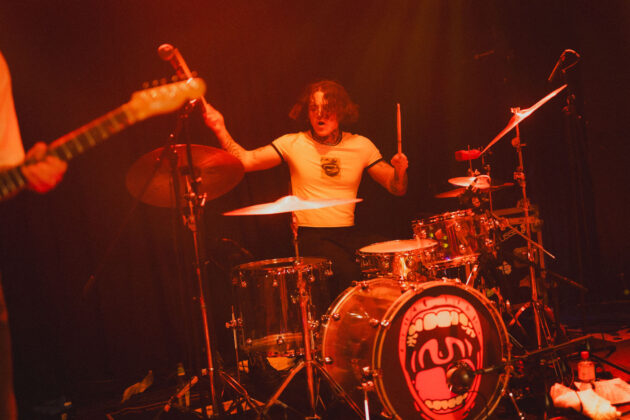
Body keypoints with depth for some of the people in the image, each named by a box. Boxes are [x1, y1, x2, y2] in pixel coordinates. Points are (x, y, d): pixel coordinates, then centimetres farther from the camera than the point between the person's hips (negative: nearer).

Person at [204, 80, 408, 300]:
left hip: (349, 233, 3)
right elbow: (245, 160, -10)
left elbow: (397, 188, 9)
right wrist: (221, 131, -24)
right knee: (349, 273, -30)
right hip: (310, 235, -3)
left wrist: (400, 171, -12)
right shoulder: (293, 144, 0)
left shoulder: (361, 145, 7)